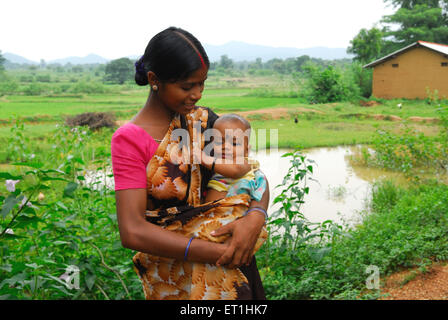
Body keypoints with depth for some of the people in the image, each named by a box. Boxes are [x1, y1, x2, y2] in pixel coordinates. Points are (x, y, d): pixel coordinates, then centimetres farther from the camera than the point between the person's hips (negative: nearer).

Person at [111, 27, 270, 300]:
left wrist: (255, 217, -17)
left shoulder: (203, 119, 5)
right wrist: (216, 252, -22)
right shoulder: (130, 139, -10)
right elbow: (132, 232, -17)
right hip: (172, 271, -3)